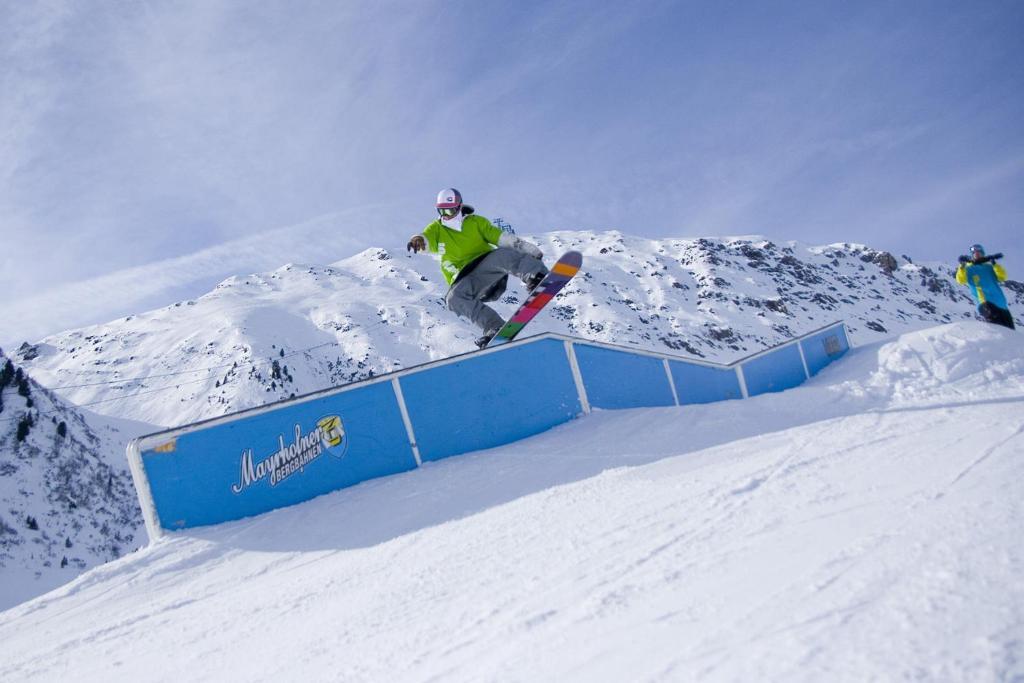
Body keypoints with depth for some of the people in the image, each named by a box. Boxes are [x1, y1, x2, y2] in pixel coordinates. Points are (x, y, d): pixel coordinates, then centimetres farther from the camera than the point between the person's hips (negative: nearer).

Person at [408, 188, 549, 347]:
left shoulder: (476, 222, 12)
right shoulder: (436, 229, 14)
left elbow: (501, 238, 5)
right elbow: (425, 239, -7)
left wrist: (531, 250, -6)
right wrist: (417, 240, -33)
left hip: (487, 266, -1)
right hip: (464, 279, 1)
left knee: (502, 255, -33)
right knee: (454, 298, -32)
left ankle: (537, 277, -51)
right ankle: (494, 328, -40)